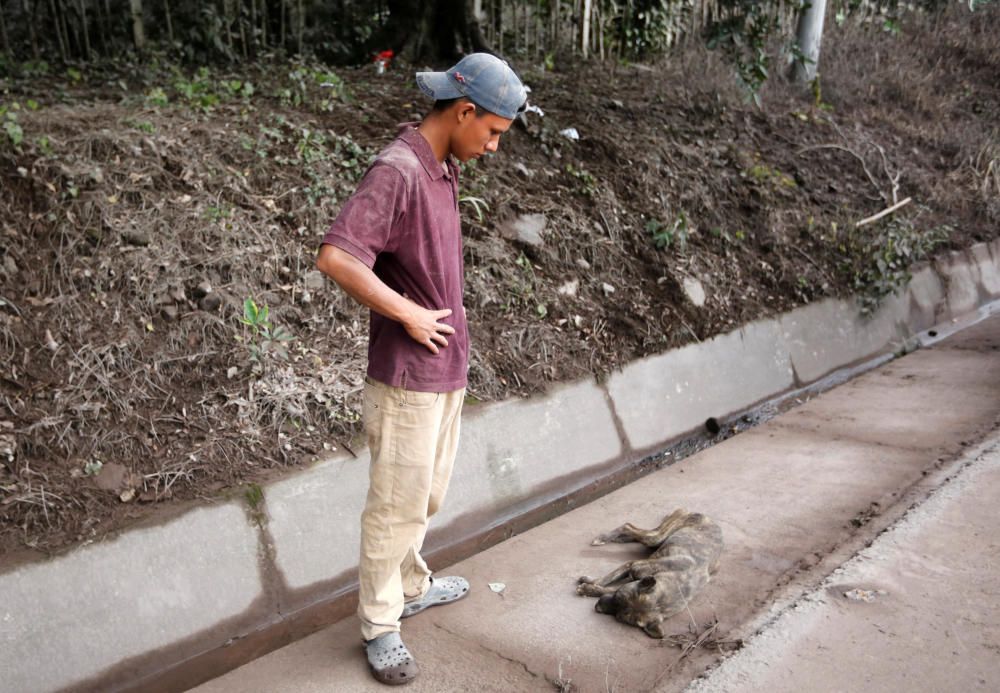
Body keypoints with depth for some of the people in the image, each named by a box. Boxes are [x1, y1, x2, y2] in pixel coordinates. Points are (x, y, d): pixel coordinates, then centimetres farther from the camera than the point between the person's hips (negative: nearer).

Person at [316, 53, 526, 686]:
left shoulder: (444, 167, 9)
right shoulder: (396, 171, -20)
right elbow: (335, 259, -30)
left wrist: (452, 327, 12)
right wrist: (410, 315, -21)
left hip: (447, 367, 9)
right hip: (408, 376, -9)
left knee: (428, 492, 21)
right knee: (398, 503, 3)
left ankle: (411, 585, 40)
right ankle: (379, 624, 20)